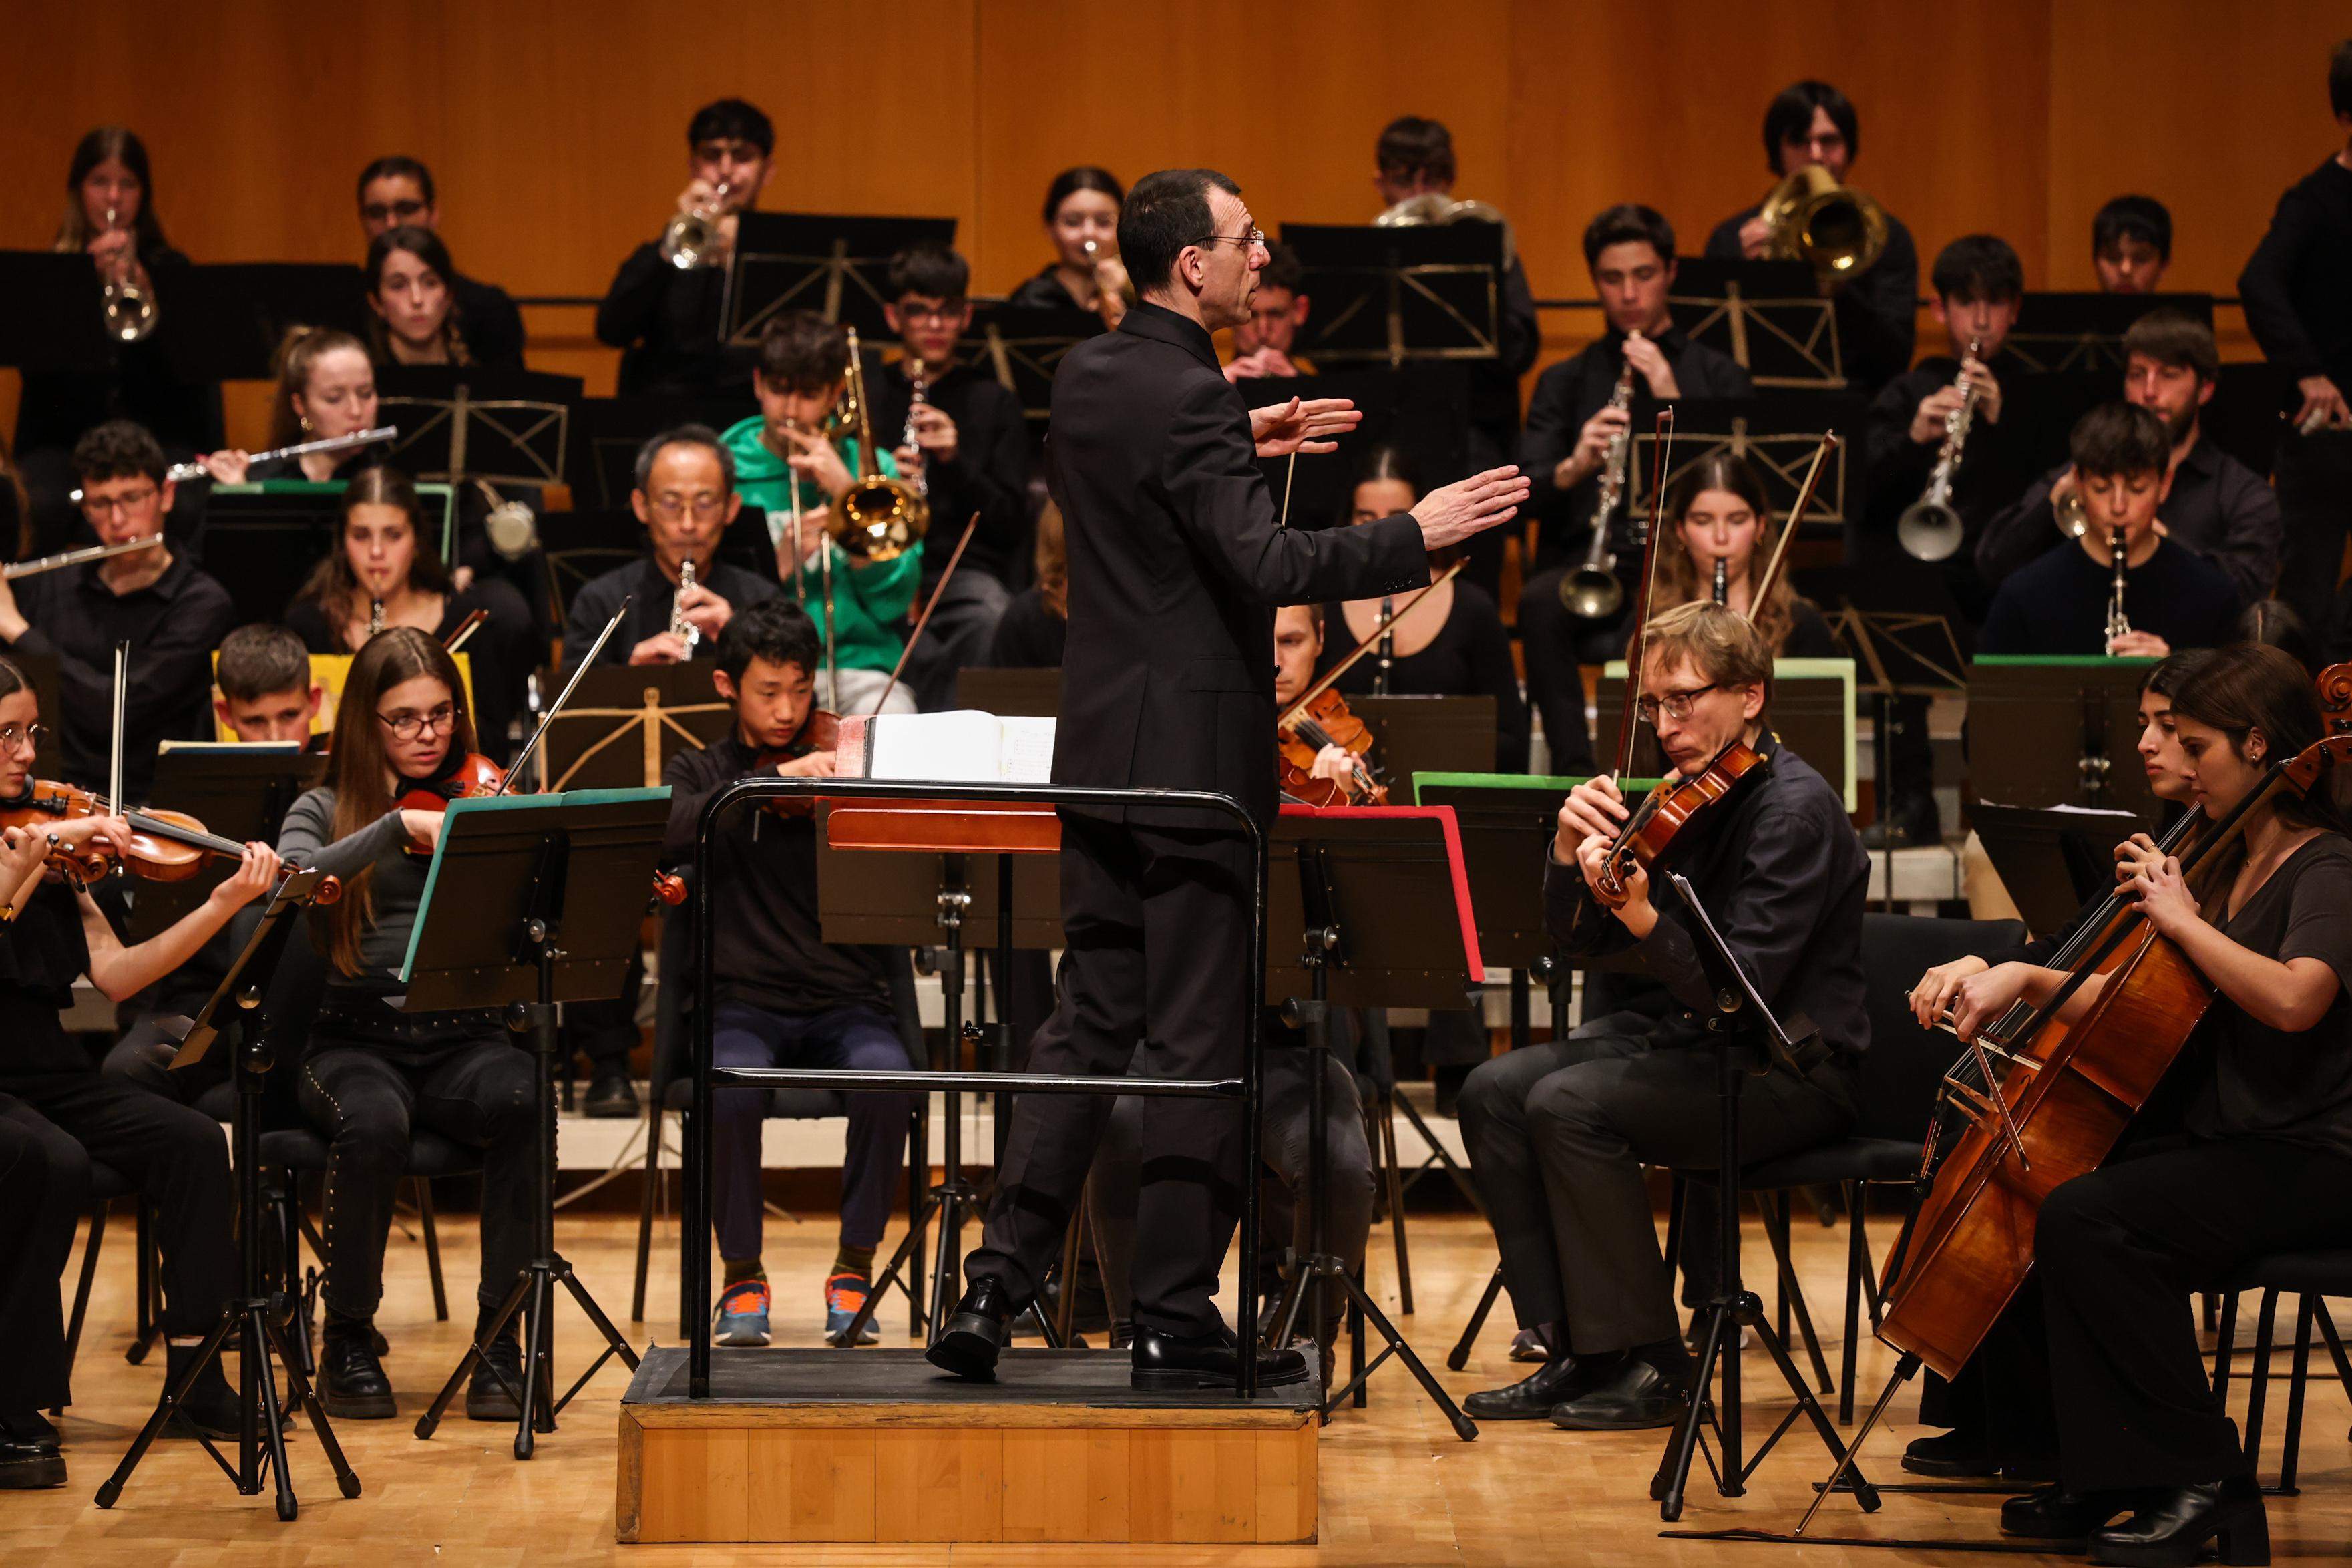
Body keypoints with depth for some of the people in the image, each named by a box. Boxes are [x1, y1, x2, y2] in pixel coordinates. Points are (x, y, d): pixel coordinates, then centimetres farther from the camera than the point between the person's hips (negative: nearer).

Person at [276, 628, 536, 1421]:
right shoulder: (327, 811, 9)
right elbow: (292, 880, -15)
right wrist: (398, 827, -23)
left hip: (465, 1038, 1)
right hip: (356, 1040, -1)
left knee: (523, 1102, -33)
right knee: (375, 1122, -35)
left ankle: (501, 1339, -23)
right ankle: (348, 1339, -13)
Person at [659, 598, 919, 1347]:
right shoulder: (702, 773, 11)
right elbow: (670, 835, -14)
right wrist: (776, 778, -24)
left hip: (846, 1002, 1)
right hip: (744, 1003, 0)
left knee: (885, 1077, -32)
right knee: (732, 1085, -34)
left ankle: (854, 1268, -12)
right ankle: (742, 1274, -13)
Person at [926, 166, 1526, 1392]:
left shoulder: (1086, 375, 8)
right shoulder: (1185, 399, -19)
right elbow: (1268, 565, -28)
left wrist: (1242, 444, 23)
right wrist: (1414, 536, -22)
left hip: (1103, 742, 8)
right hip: (1196, 750, -8)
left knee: (1092, 1017, 13)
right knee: (1199, 1039, -1)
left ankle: (998, 1285, 7)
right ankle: (1175, 1322, 3)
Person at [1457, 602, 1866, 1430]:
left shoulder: (1795, 809, -18)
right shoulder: (1682, 794, 8)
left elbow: (1743, 987, -26)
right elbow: (1579, 940, 8)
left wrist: (1644, 918, -40)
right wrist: (1571, 853, -11)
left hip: (1796, 1066, -9)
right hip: (1692, 1036, 9)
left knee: (1569, 1105, -25)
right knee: (1495, 1092, -6)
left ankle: (1648, 1363, -14)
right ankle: (1574, 1349, -4)